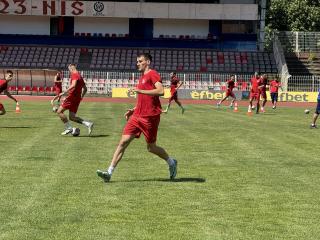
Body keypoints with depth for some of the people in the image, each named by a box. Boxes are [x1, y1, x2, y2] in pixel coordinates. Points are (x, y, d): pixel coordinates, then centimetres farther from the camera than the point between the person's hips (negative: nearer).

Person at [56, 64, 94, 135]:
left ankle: (68, 128, -4)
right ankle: (88, 124, -3)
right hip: (77, 98, 9)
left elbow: (73, 85, -26)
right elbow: (85, 89, 25)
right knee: (72, 117, 9)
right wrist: (81, 97, 33)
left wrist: (64, 92, -25)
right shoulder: (80, 76, 20)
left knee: (59, 111, -3)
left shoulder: (74, 75, -9)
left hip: (72, 96, -9)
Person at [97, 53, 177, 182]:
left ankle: (171, 163, 30)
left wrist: (140, 91, -23)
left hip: (150, 117, -8)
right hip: (137, 116, 8)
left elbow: (161, 91, -23)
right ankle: (109, 172, -7)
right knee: (123, 141, -3)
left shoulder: (152, 74, -7)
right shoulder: (142, 78, 20)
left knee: (151, 147, 4)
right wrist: (133, 110, 17)